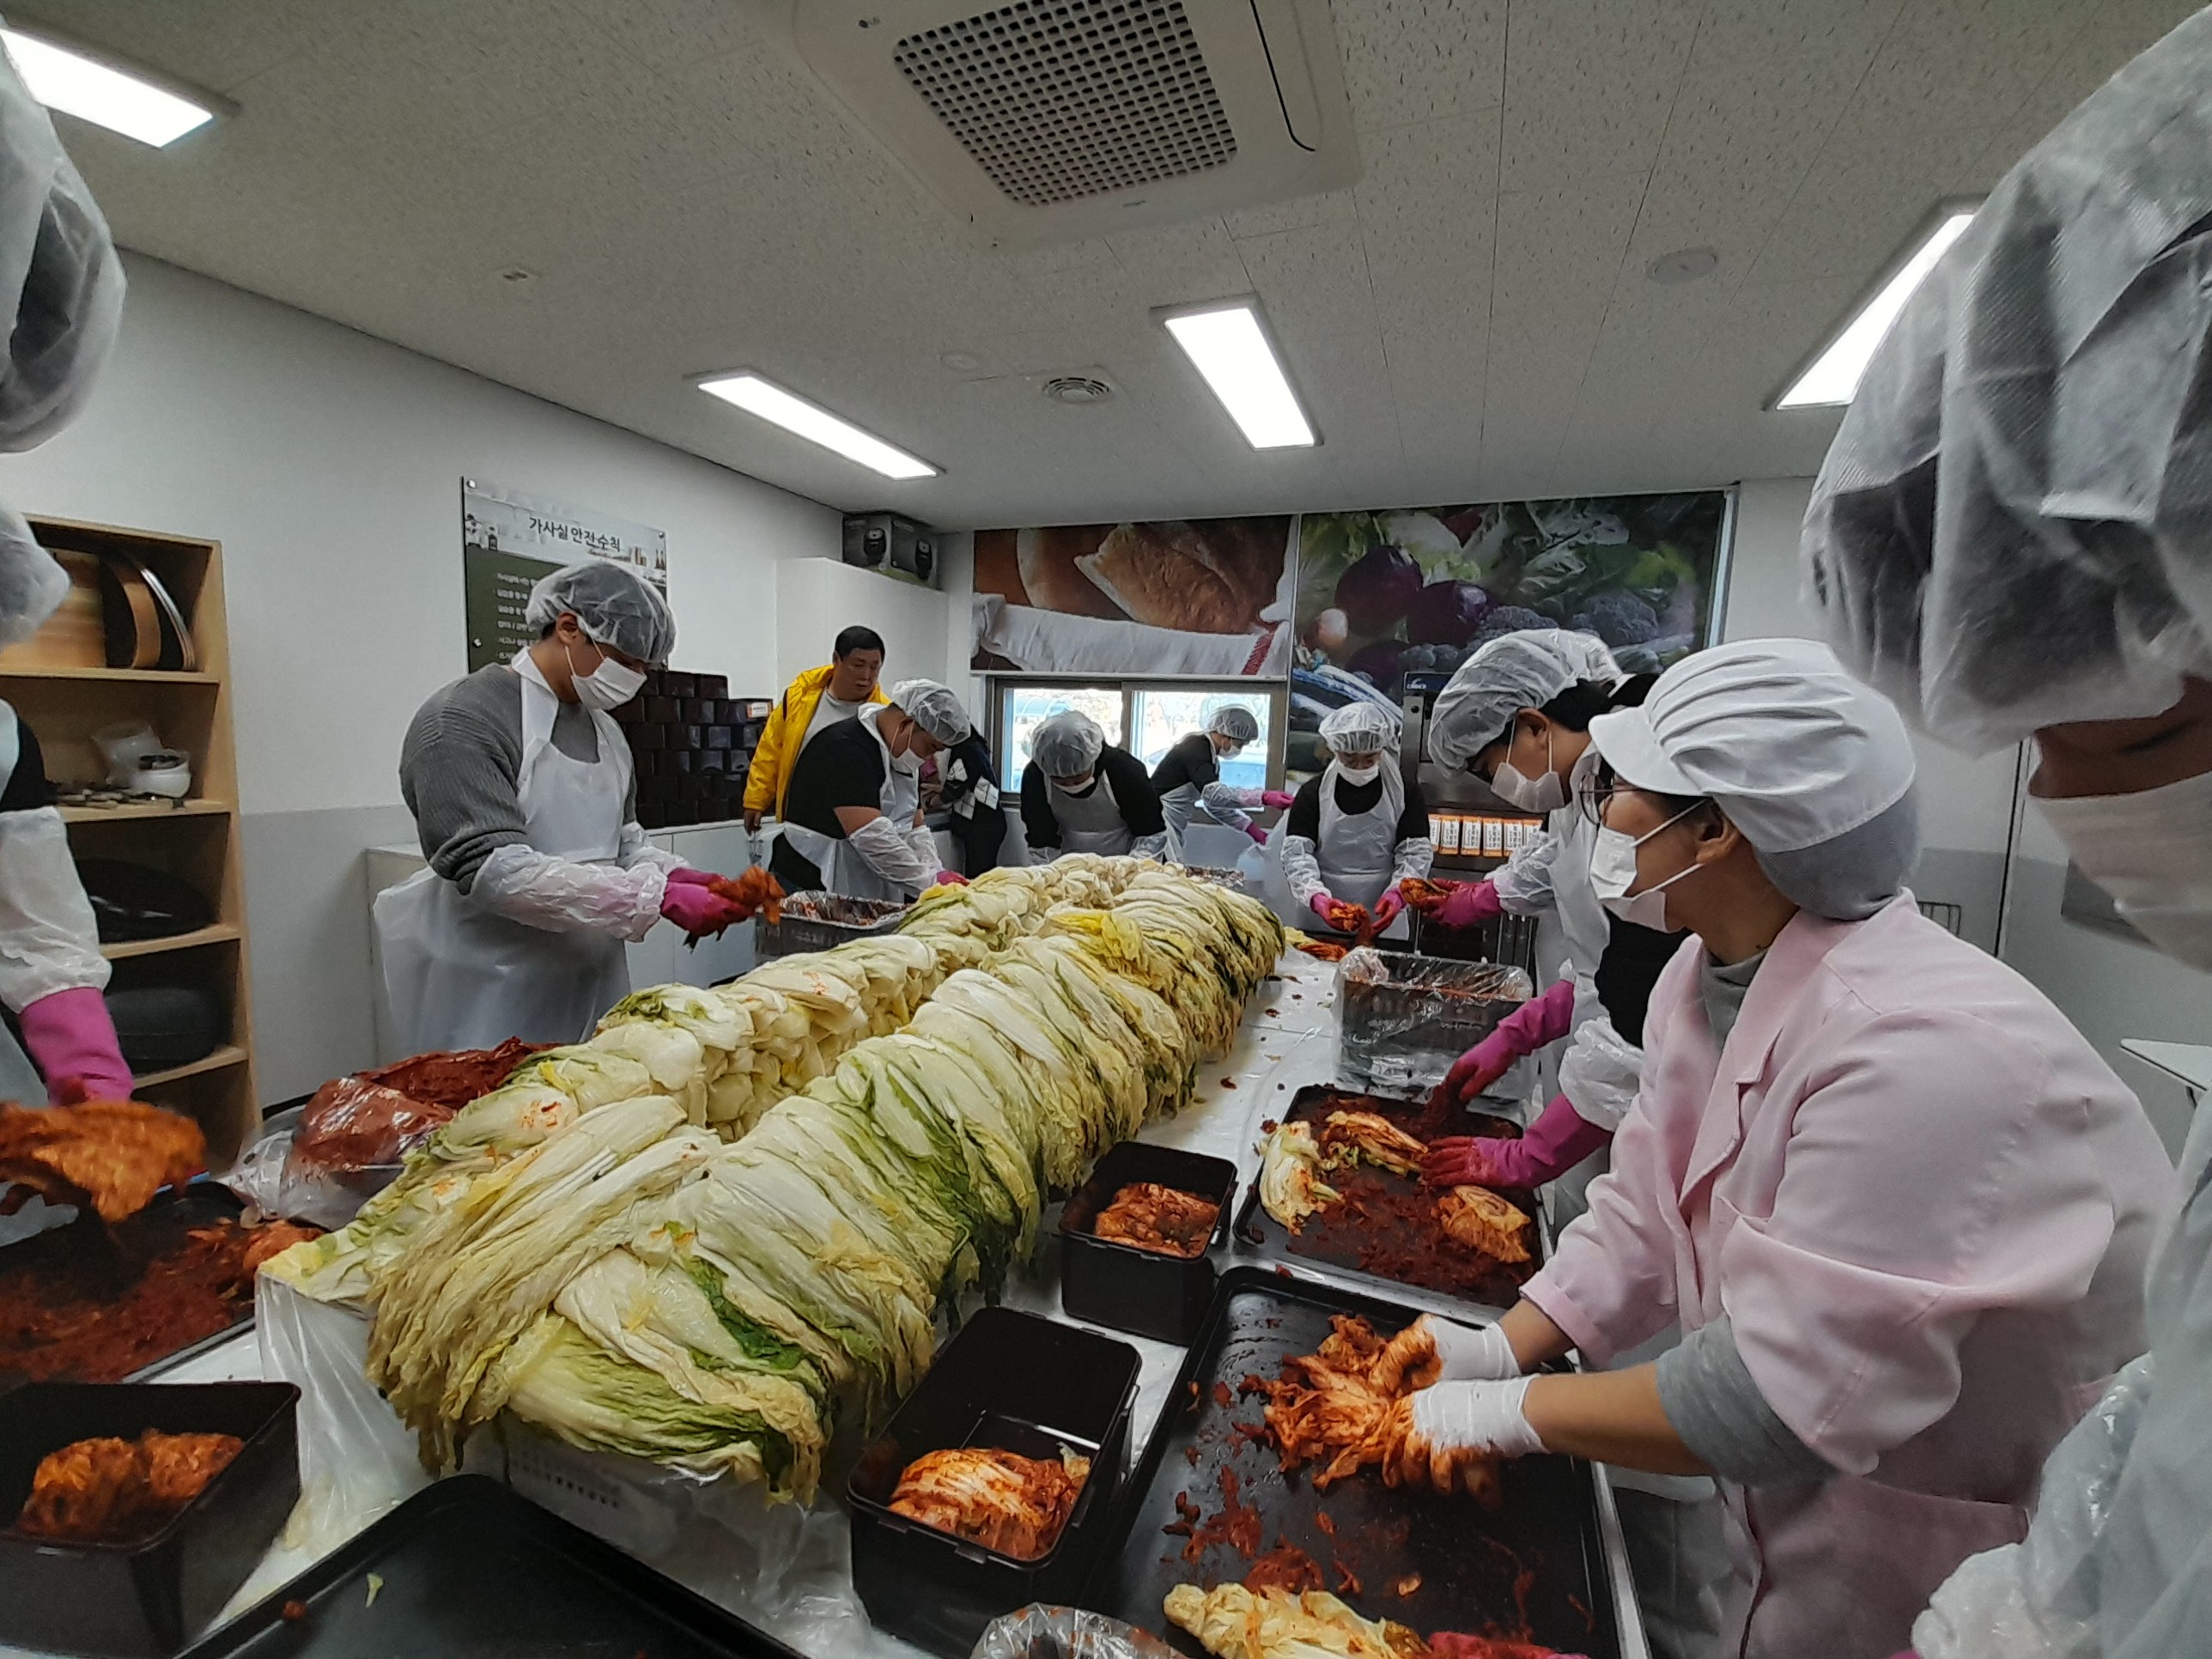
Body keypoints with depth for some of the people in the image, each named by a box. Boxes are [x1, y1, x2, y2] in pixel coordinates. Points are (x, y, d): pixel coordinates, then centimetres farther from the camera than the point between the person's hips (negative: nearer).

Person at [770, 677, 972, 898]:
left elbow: (913, 831, 10)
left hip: (876, 894, 8)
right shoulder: (845, 747, -19)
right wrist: (930, 882, -24)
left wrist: (936, 876, -7)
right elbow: (869, 834, -27)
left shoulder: (906, 761, 9)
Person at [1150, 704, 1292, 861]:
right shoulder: (1196, 750, -19)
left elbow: (1214, 800, 15)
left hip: (1169, 827, 10)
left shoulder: (1208, 753, 11)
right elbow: (1214, 794, -32)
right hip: (1156, 824, -10)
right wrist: (1263, 797, -38)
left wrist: (1249, 826, 6)